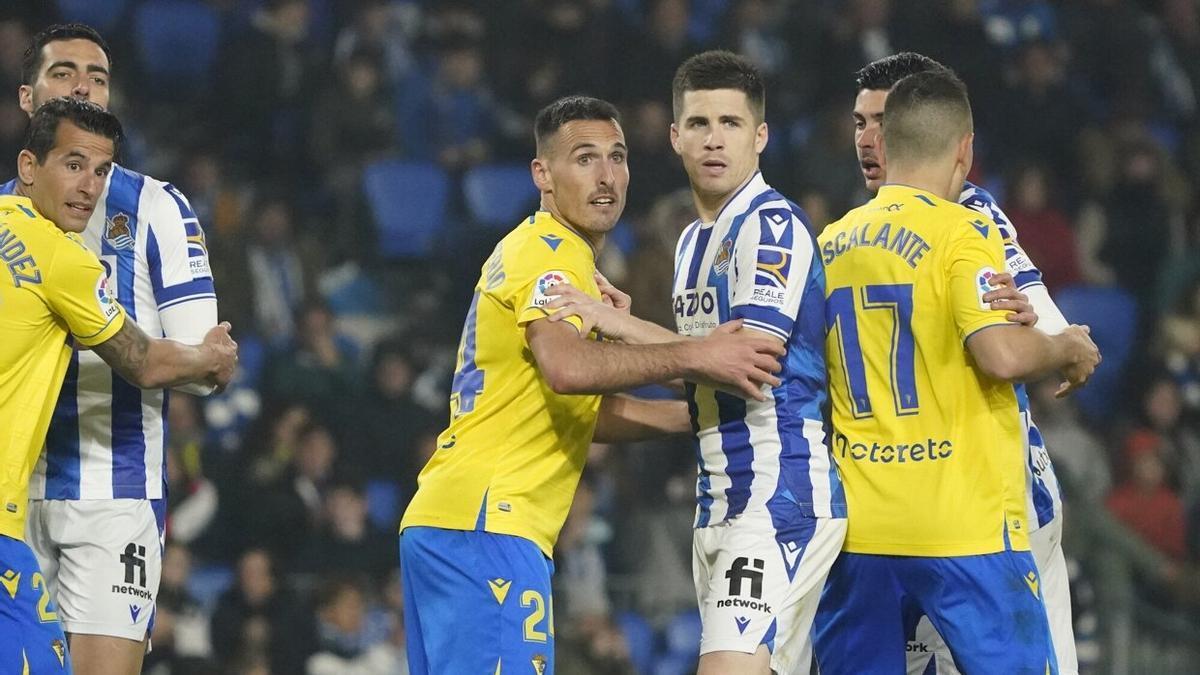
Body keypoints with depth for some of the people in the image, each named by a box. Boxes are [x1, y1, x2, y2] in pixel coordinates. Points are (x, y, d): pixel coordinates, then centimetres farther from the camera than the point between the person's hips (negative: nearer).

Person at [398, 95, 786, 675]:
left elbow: (584, 411, 27)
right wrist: (695, 357, -27)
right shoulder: (549, 254, -7)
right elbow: (566, 366, -28)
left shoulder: (534, 252, 24)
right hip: (486, 525, -11)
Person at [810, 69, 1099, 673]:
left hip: (859, 528, 6)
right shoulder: (962, 232, -7)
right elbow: (1001, 354, -19)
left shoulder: (831, 243, 12)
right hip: (963, 529, -6)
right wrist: (1069, 351, 0)